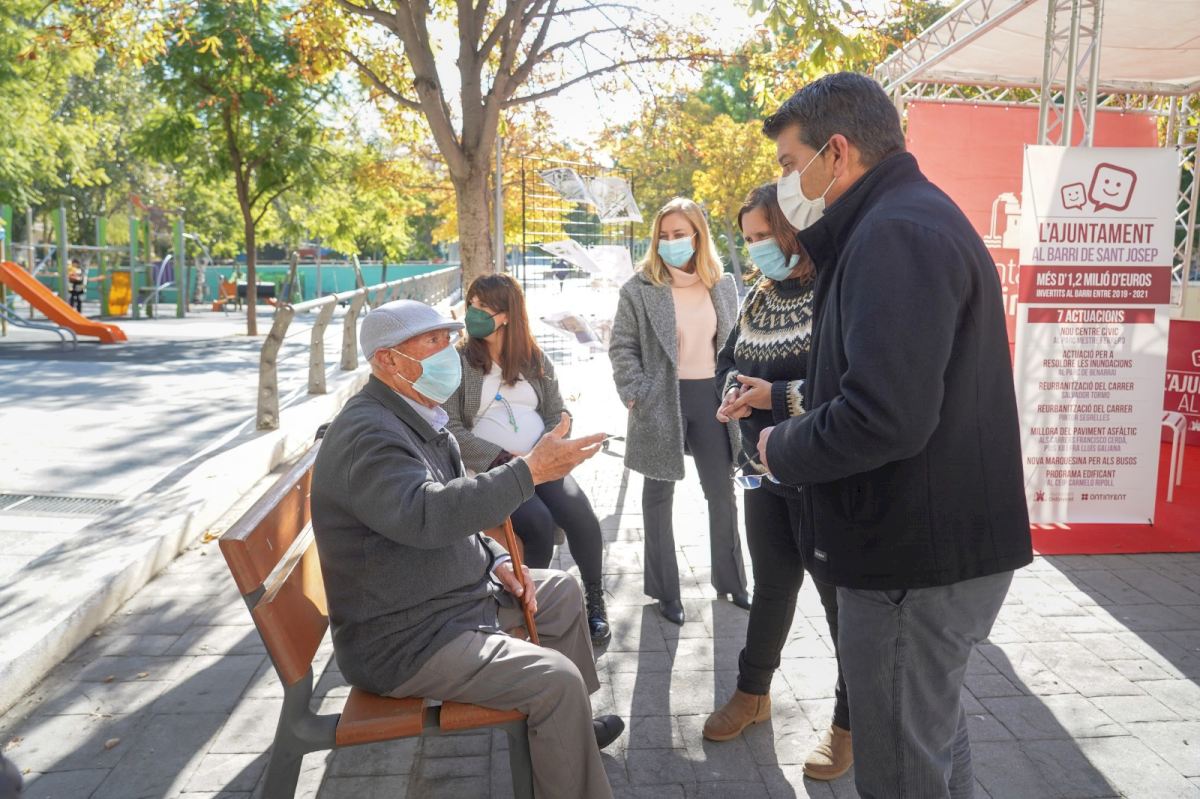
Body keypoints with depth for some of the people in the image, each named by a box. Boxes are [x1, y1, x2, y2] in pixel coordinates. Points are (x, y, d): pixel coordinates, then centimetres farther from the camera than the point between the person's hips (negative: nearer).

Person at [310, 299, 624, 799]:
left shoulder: (418, 418, 9)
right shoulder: (367, 434, -24)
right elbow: (429, 514, -41)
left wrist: (496, 561, 4)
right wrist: (531, 470, -41)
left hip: (458, 596, 11)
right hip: (403, 640, -10)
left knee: (563, 593, 20)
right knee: (557, 680, -21)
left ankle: (568, 727, 36)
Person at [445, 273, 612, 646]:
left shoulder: (534, 360, 12)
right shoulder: (458, 362, 1)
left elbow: (558, 415, 10)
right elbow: (451, 430, -8)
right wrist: (505, 459, -15)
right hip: (488, 470, -3)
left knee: (581, 515, -22)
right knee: (538, 521, -29)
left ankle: (594, 598, 1)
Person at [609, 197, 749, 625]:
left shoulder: (723, 285, 5)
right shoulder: (639, 288, -7)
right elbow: (621, 346, -5)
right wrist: (636, 394, -13)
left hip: (711, 397, 4)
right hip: (661, 402, -3)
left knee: (722, 493, 12)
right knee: (659, 496, 9)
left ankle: (730, 578, 31)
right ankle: (665, 590, 22)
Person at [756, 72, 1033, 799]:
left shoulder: (896, 231, -20)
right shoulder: (916, 218, 14)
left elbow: (886, 416, -31)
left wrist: (782, 451, -14)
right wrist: (787, 402, 9)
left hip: (917, 555, -10)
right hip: (940, 539, 10)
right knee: (931, 734, 25)